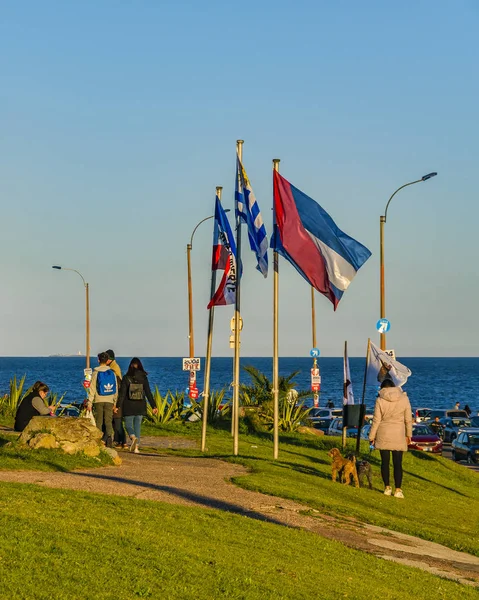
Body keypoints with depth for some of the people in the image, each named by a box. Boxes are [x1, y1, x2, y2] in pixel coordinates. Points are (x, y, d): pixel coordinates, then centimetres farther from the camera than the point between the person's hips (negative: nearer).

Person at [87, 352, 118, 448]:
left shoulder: (96, 373, -4)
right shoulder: (112, 373, 4)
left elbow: (92, 388, -5)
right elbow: (116, 388, 8)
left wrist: (90, 402, -3)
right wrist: (115, 402, 16)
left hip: (99, 400, -2)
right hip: (109, 400, 2)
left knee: (99, 421, 6)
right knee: (108, 421, 1)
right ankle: (109, 436, -22)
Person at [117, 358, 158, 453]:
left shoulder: (126, 378, -6)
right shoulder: (143, 378, -2)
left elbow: (122, 393, -8)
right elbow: (148, 393, -3)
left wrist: (119, 406, -6)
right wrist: (154, 406, 0)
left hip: (129, 407, -2)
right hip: (140, 406, 2)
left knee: (128, 425, 6)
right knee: (138, 426, 10)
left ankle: (133, 437, -24)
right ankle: (136, 447, 5)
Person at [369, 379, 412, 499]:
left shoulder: (380, 400, -5)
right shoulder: (404, 398, -1)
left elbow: (376, 420, -3)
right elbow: (408, 419, 3)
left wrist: (372, 436, 6)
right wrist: (409, 434, 15)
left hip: (383, 435, 0)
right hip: (398, 435, 0)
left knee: (385, 461, 9)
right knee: (397, 463, 2)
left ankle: (387, 487, 11)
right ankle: (398, 490, -1)